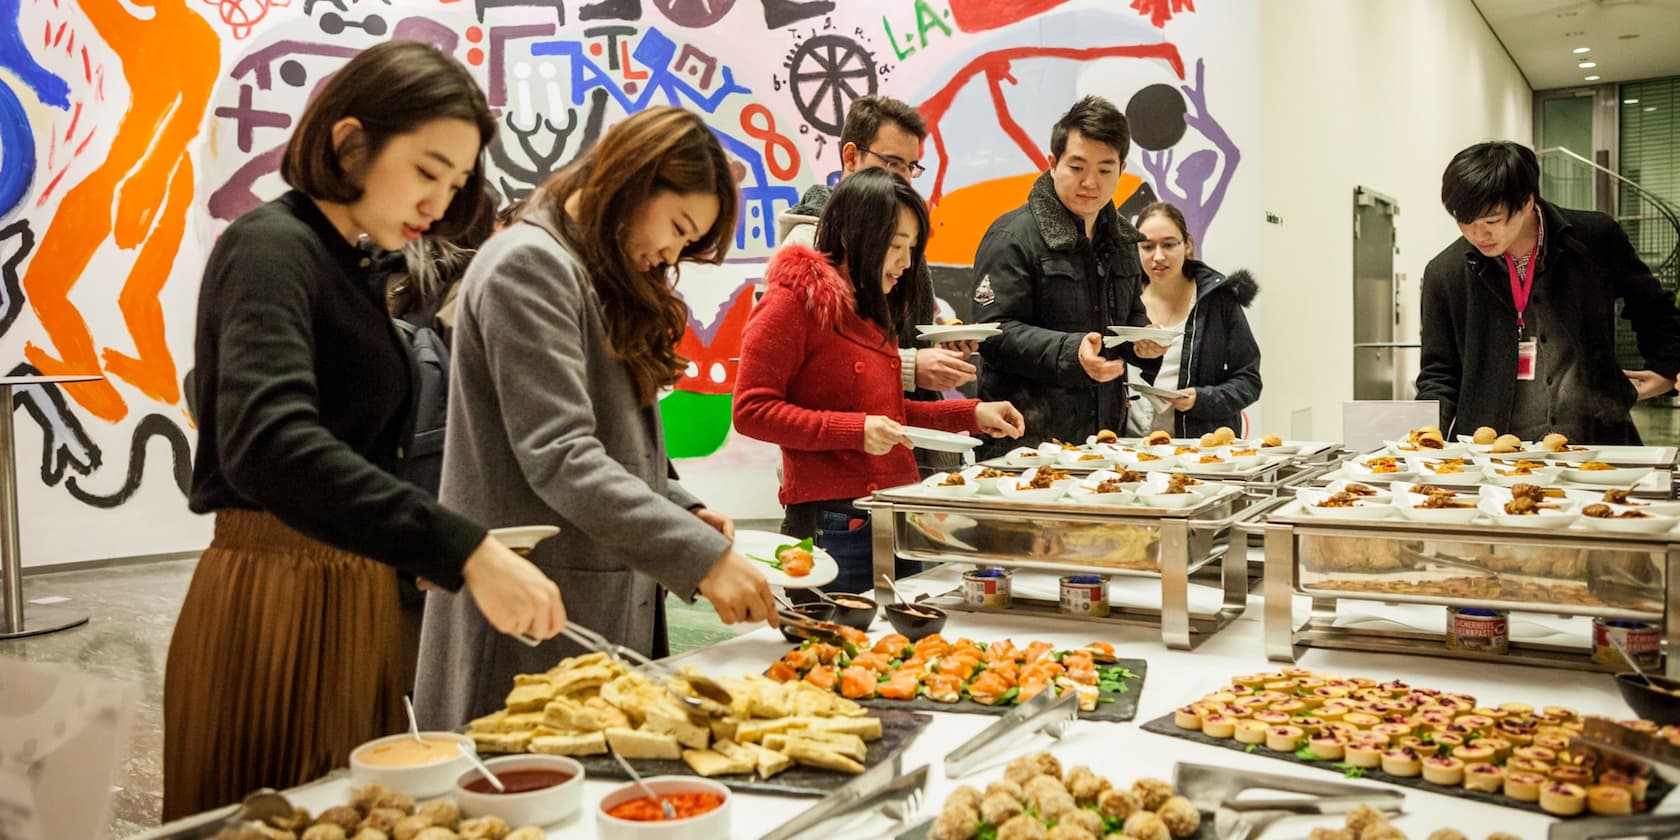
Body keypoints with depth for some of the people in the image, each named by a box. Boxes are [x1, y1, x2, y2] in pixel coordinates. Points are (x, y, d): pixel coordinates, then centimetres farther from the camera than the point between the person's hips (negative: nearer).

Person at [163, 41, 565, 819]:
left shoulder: (351, 267, 12)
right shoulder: (272, 248, -14)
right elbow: (268, 445, -32)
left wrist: (450, 548, 7)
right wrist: (464, 549, -39)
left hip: (348, 595, 9)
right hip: (275, 602, -9)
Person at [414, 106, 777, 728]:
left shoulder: (602, 278, 19)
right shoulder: (529, 265, -12)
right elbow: (559, 457, -21)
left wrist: (683, 510, 4)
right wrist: (703, 557, -25)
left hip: (611, 602, 9)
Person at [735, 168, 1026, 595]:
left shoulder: (873, 309, 19)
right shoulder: (794, 300, -7)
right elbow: (751, 411, -13)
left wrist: (971, 414, 15)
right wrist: (854, 431, -21)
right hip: (834, 523, -8)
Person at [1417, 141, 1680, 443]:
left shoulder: (1597, 239, 3)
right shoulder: (1444, 272, 2)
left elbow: (1652, 308, 23)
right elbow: (1439, 373, 7)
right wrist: (1432, 428, -9)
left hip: (1595, 440, -1)